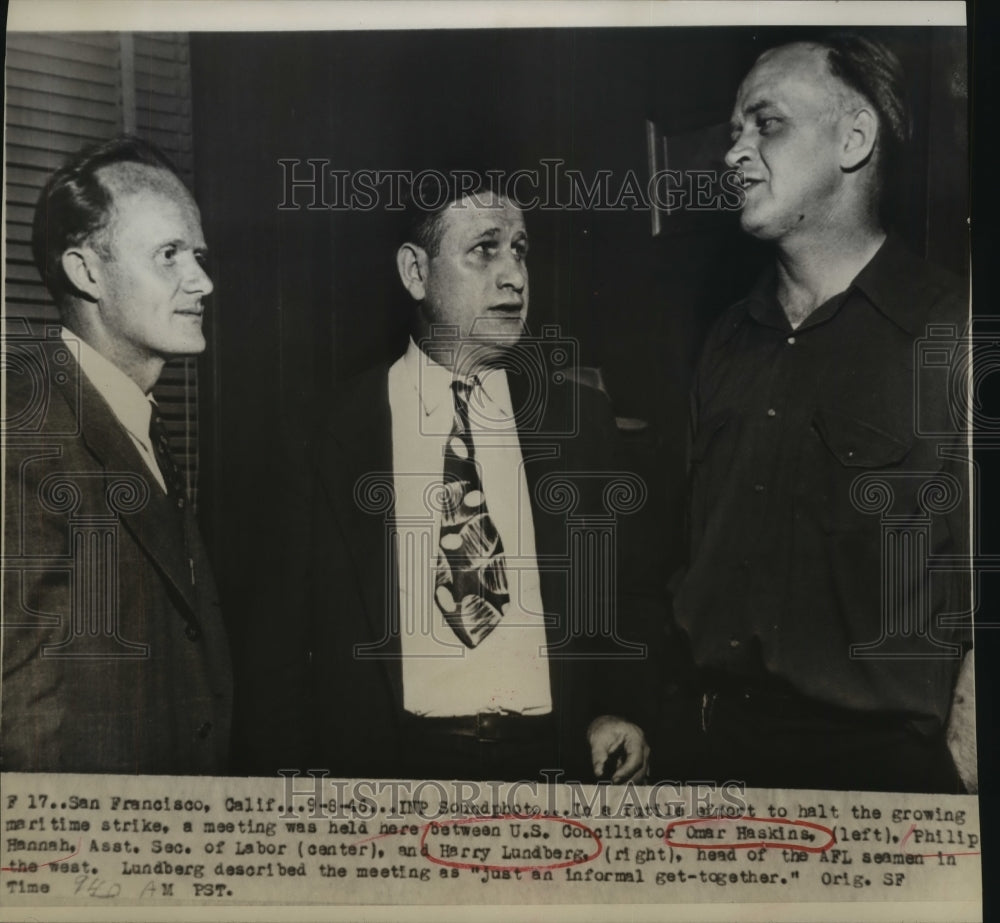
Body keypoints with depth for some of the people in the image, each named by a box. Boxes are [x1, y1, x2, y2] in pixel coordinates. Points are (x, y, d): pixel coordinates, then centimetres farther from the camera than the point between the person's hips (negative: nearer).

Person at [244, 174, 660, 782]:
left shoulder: (580, 418, 3)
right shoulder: (329, 429, -4)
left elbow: (623, 589, 9)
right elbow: (285, 637, -1)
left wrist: (623, 709, -6)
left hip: (555, 759, 2)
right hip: (386, 768, -1)